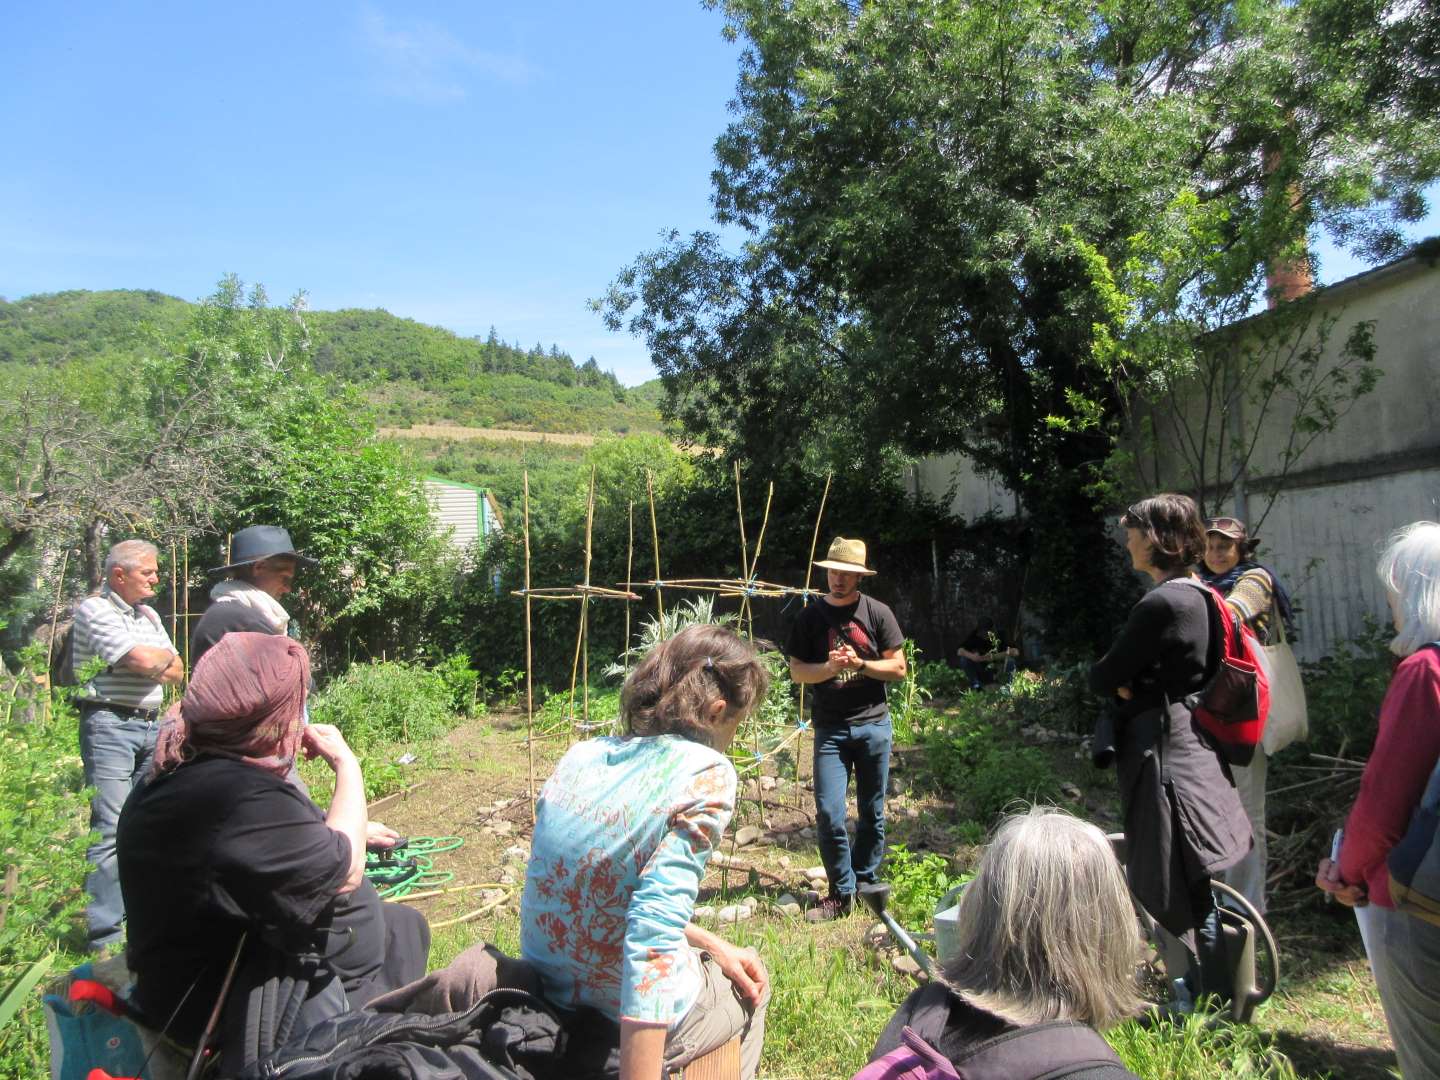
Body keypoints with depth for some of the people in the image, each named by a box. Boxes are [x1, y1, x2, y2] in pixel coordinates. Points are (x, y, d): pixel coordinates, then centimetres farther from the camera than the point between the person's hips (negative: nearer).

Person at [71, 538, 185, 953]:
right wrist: (163, 657, 3)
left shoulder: (149, 615, 16)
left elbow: (176, 672, 11)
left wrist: (150, 661, -8)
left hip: (150, 726, 7)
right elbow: (144, 660, -18)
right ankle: (105, 935, -2)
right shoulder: (94, 610, -7)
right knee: (110, 830, -7)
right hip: (110, 726, -7)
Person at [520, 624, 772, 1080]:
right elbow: (653, 929, -29)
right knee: (749, 985, 28)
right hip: (637, 1025, -6)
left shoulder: (581, 756, -1)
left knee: (735, 965, 33)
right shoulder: (706, 773, -19)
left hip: (549, 999, 6)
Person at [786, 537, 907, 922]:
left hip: (873, 723, 0)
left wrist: (859, 663, -16)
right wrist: (830, 667, -16)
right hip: (830, 728, 0)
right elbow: (797, 671, 3)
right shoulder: (811, 617, 3)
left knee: (872, 812, 10)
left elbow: (898, 667, 0)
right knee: (829, 813, -7)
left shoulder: (877, 613, 0)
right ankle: (841, 894, 8)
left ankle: (865, 881, 28)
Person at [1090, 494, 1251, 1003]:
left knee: (1182, 888, 1)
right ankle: (1204, 980, 35)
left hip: (1164, 753, -10)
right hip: (1187, 741, 10)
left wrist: (1119, 681, 3)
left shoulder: (1162, 603, -21)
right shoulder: (1198, 596, 10)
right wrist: (1133, 683, -4)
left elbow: (1102, 678, -18)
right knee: (1189, 884, 21)